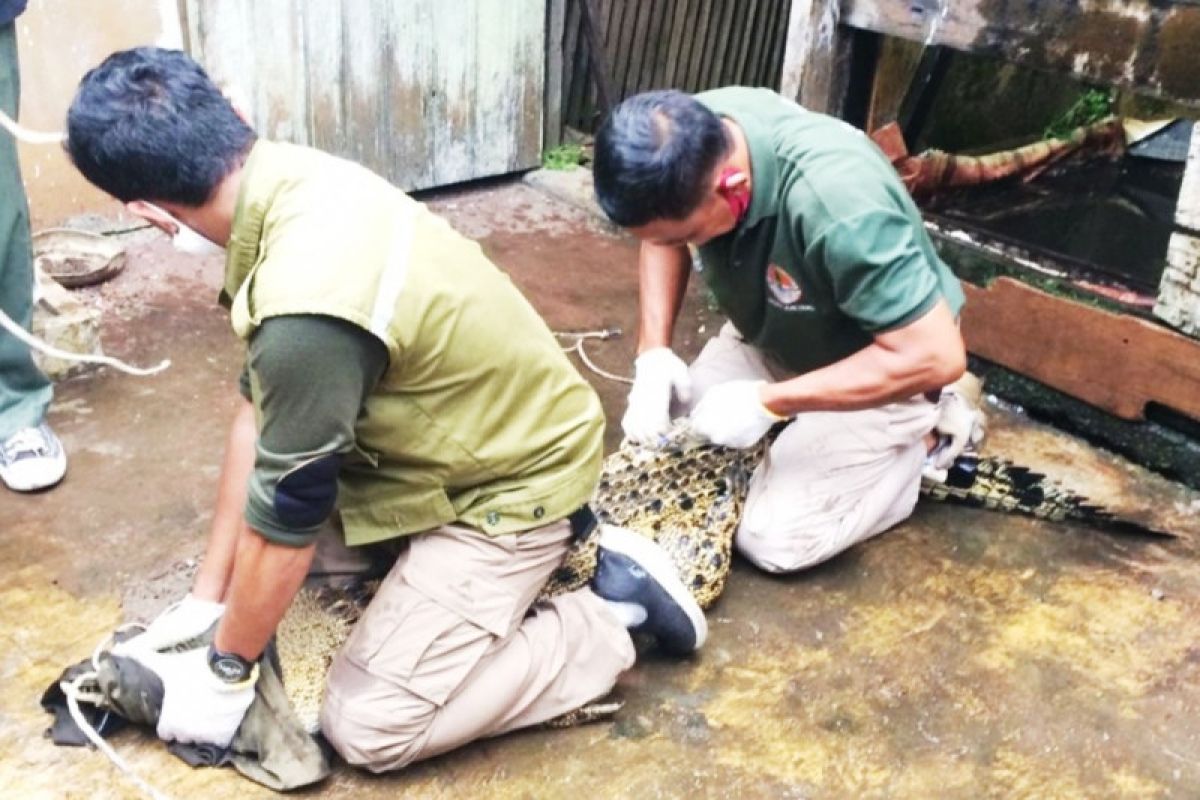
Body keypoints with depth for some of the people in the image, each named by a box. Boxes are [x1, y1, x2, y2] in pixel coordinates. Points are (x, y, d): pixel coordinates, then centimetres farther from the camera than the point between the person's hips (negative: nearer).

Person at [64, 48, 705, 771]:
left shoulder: (308, 306, -36)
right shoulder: (293, 181, -8)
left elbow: (284, 517, -21)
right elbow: (262, 413, -1)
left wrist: (225, 672, -3)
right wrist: (205, 599, 5)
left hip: (514, 484, -8)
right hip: (507, 434, 8)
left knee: (367, 726, -5)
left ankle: (610, 614, 4)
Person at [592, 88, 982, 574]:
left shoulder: (836, 203, -42)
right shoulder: (688, 141, -23)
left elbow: (936, 356, -35)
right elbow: (662, 239, -1)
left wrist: (768, 403, -32)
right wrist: (653, 352, -17)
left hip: (887, 364, -6)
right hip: (774, 335, 6)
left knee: (773, 540, -11)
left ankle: (927, 438, 9)